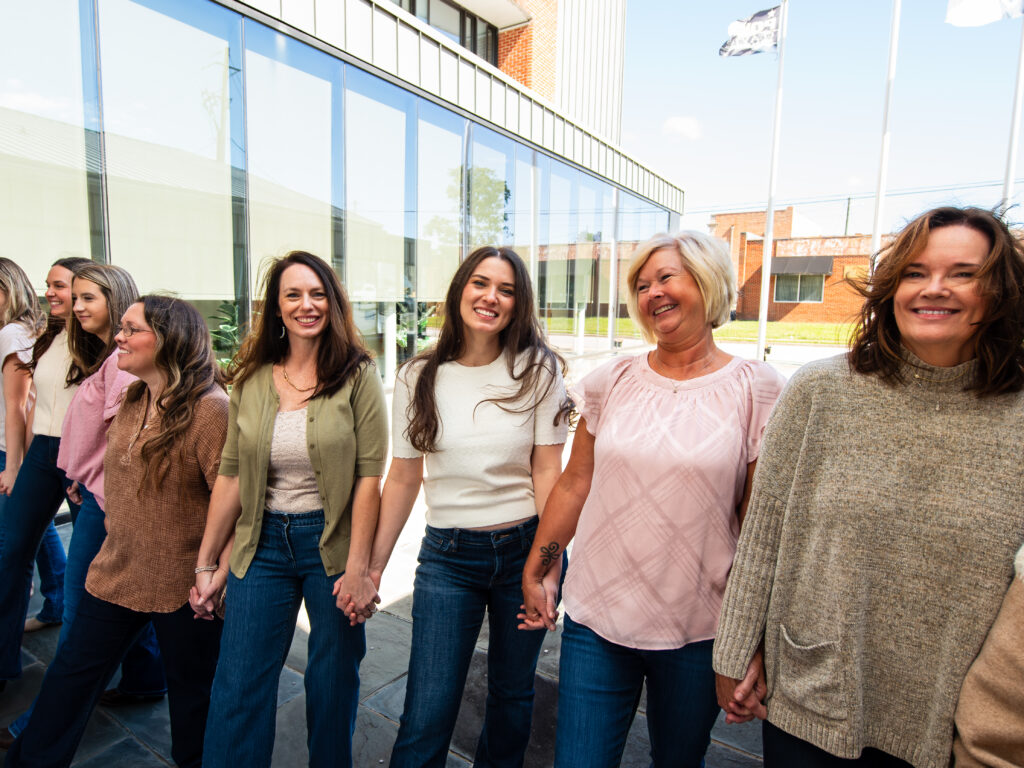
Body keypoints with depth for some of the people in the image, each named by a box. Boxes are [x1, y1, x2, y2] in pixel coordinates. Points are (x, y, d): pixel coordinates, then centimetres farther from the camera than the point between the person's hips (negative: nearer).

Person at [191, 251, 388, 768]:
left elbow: (369, 474, -12)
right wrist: (206, 563, 9)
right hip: (263, 543, 3)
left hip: (332, 542, -2)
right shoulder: (252, 380, 2)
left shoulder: (357, 375, -9)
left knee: (333, 682, 15)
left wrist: (358, 567, -15)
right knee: (238, 684, 10)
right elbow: (231, 475, 7)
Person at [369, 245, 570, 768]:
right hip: (447, 556, 1)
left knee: (512, 694, 18)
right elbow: (403, 478, 3)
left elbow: (547, 473, -6)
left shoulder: (537, 371, -5)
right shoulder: (418, 378, -1)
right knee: (425, 718, 1)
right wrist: (373, 564, 3)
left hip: (523, 548, 0)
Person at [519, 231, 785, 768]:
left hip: (698, 632, -1)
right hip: (595, 620, 2)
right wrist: (533, 572, 9)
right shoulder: (611, 382, 0)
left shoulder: (756, 390, -6)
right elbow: (574, 485, 6)